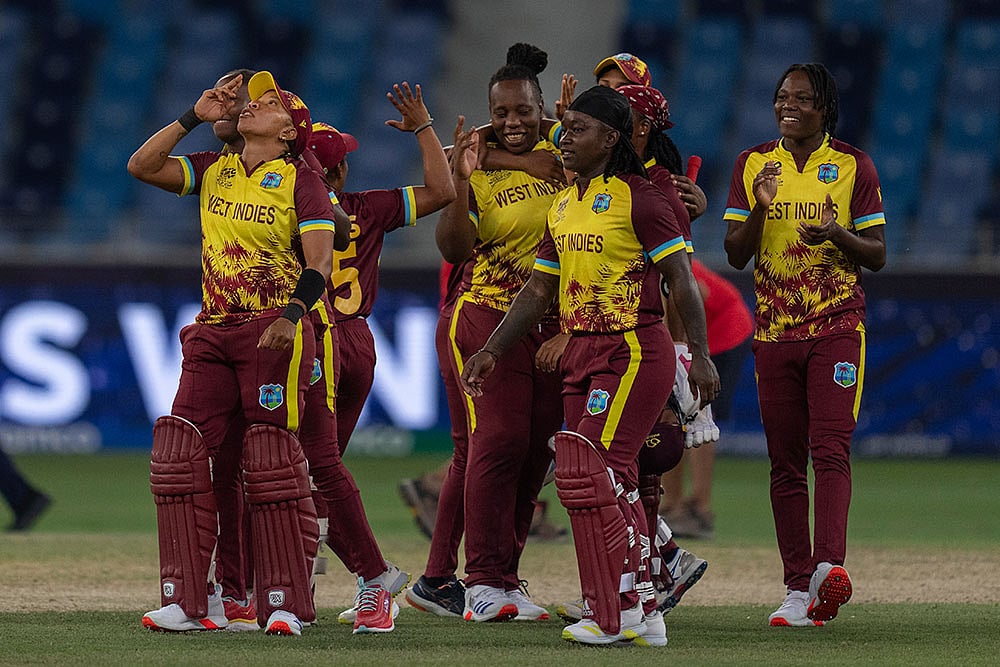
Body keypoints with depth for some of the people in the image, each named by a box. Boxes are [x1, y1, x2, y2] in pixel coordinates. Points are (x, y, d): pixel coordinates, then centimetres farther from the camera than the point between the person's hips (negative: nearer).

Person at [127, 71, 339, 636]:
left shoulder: (301, 180, -2)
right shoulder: (213, 171, 14)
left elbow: (320, 259, -12)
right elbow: (142, 165, 5)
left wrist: (292, 315, -28)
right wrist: (195, 117, 3)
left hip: (275, 333, -6)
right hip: (214, 331, 6)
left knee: (272, 463, -9)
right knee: (180, 454, -4)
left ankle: (285, 603, -5)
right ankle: (190, 600, -2)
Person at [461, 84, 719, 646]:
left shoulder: (639, 199, -10)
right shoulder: (564, 206, 15)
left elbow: (682, 279, -11)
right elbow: (540, 288, 21)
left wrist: (700, 355, -17)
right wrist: (492, 352, 17)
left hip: (635, 351, -8)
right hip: (582, 354, 8)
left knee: (587, 473, -15)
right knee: (612, 483, 8)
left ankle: (614, 614, -11)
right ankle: (642, 618, 13)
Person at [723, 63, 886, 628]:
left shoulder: (854, 166, 2)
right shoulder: (753, 164, 8)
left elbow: (878, 256, 3)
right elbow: (736, 254, 4)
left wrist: (839, 235, -18)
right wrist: (760, 208, -14)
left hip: (838, 329, -3)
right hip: (774, 331, 3)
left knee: (830, 450, -18)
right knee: (786, 464, 3)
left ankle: (828, 566, -31)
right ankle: (799, 589, 6)